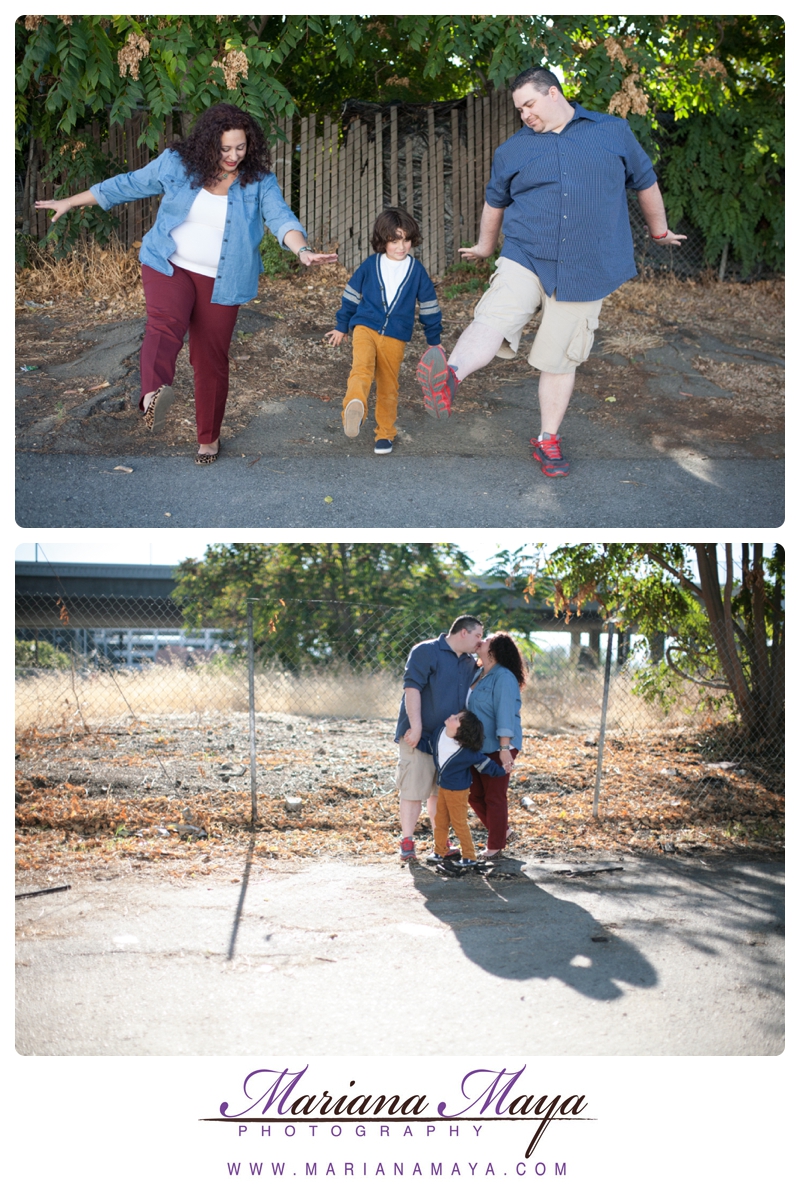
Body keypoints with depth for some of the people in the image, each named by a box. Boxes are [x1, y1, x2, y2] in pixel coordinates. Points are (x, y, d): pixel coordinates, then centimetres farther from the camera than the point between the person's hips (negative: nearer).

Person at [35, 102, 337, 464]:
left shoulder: (259, 182, -6)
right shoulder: (176, 164, -4)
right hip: (169, 267, 0)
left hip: (220, 282, 1)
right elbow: (127, 185, 6)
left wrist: (302, 250, -43)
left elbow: (281, 218, -21)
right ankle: (154, 394, -58)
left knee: (211, 358, 5)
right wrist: (71, 202, 12)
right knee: (166, 323, -30)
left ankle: (208, 438, 23)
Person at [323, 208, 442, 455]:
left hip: (395, 337, 1)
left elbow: (428, 306, 12)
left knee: (388, 386, 7)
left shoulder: (416, 271, 4)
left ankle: (385, 433, 21)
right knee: (362, 368, -28)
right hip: (365, 327, -1)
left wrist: (435, 340, 15)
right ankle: (354, 409, -52)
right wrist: (341, 327, 19)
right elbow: (351, 295, 14)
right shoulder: (370, 266, 2)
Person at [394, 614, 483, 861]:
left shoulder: (470, 663, 15)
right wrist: (416, 727, -21)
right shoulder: (426, 652, -8)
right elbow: (412, 688, -15)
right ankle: (406, 842, 2)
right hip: (419, 736, -7)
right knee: (413, 789, -5)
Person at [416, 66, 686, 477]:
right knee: (492, 321, -27)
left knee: (560, 360, 5)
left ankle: (548, 440, 19)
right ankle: (448, 379, -50)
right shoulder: (513, 149, 12)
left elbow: (645, 181, 18)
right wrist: (485, 246, 38)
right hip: (523, 260, 0)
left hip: (584, 272, 0)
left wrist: (659, 230, 29)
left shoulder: (614, 132, 6)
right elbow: (495, 201, 27)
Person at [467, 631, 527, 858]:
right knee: (474, 795, 13)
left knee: (494, 797, 3)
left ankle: (495, 846, 18)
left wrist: (505, 748, -26)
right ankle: (502, 832, 30)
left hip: (497, 747, -8)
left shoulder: (503, 677, -15)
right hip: (477, 746, 8)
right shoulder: (478, 675, 9)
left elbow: (506, 714, -21)